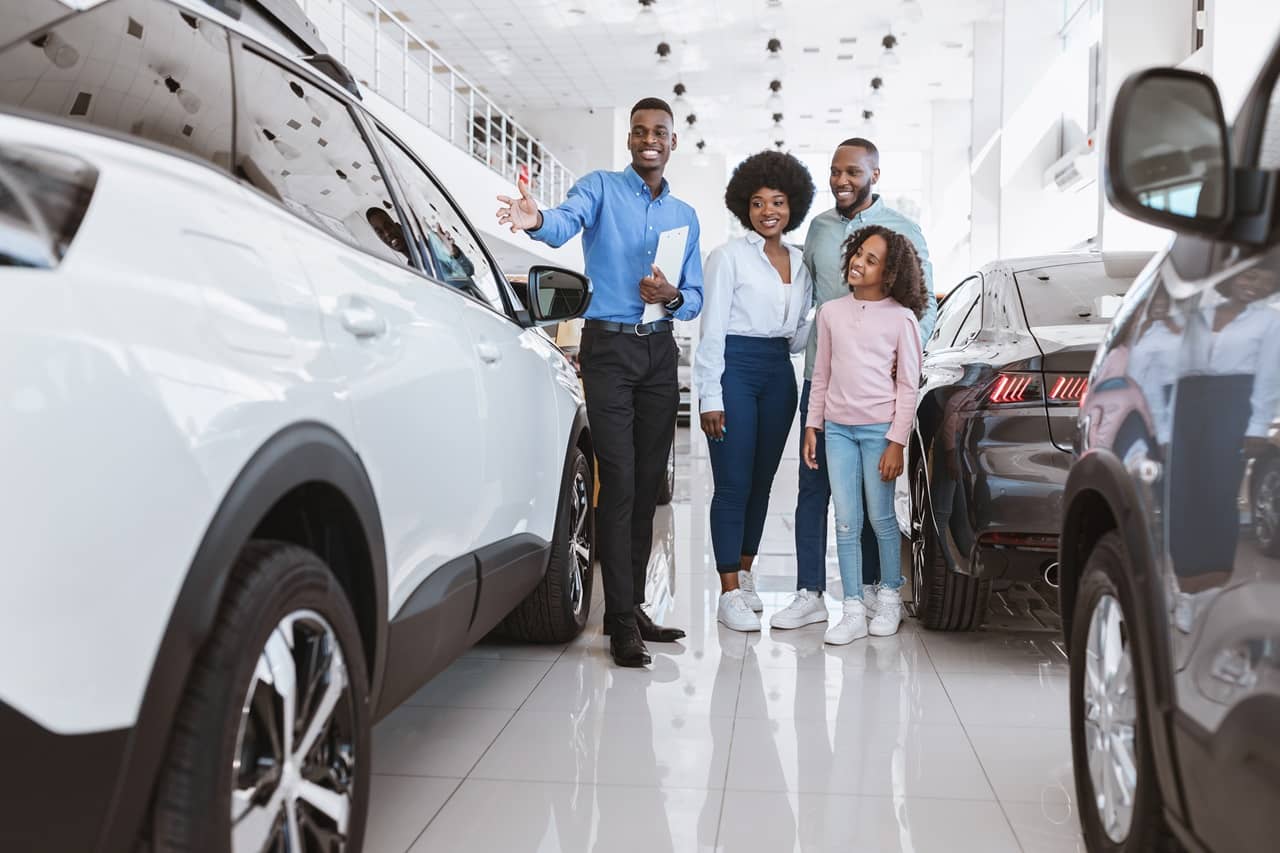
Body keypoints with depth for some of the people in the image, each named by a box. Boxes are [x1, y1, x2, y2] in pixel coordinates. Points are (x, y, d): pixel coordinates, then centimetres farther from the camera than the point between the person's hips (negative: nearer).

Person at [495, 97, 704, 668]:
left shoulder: (685, 215, 16)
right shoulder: (601, 188, 1)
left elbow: (695, 299, 14)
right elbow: (568, 220, -22)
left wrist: (672, 297, -10)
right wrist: (538, 221, -46)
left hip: (660, 350, 5)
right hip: (608, 347, -5)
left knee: (648, 483, 7)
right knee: (619, 482, -11)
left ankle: (633, 606, 17)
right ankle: (621, 621, -7)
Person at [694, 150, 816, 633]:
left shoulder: (799, 262, 14)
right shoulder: (729, 257, -3)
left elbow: (799, 333, 17)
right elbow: (712, 331, -8)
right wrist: (710, 397, -13)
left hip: (779, 373, 6)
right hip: (736, 369, -6)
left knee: (761, 482, 10)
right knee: (734, 484, -6)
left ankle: (744, 576, 23)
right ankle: (729, 596, -1)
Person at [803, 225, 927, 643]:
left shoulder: (901, 317, -3)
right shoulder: (831, 312, 7)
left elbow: (908, 386, -4)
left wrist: (897, 442, -8)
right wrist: (812, 427, 8)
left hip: (879, 428, -3)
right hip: (838, 428, 3)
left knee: (881, 519, 5)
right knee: (846, 523, 3)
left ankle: (890, 597, 24)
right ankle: (853, 611, 8)